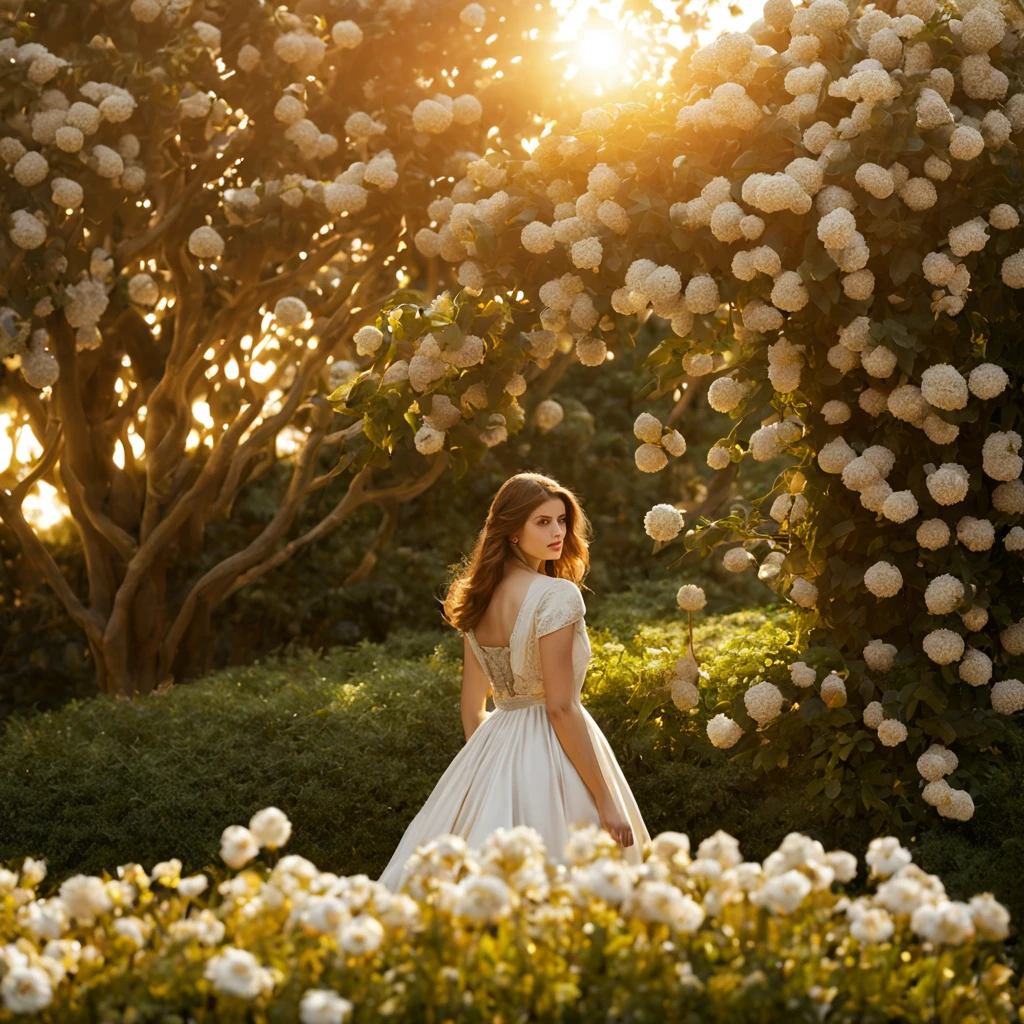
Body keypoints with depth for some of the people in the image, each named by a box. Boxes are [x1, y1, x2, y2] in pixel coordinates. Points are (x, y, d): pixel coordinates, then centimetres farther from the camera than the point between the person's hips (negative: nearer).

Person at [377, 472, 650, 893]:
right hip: (550, 757, -8)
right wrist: (606, 801, -15)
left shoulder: (479, 599, 7)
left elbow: (472, 709, 12)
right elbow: (561, 708, -19)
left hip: (492, 748, 8)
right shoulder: (557, 596, -15)